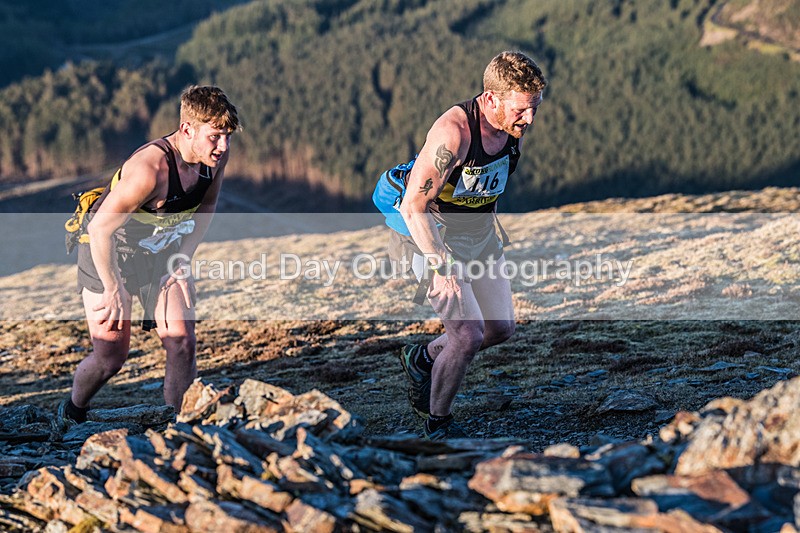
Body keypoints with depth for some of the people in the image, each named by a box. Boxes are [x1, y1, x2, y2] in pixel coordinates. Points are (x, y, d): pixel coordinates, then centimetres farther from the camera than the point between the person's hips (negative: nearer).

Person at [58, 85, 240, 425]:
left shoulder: (216, 155, -15)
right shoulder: (150, 168, -38)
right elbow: (100, 229, -31)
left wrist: (181, 260, 1)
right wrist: (113, 289, -22)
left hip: (161, 254, 6)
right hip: (108, 254, -6)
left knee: (182, 344, -8)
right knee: (111, 356, -2)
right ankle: (71, 413, 27)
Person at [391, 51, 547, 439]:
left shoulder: (515, 125, -8)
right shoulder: (453, 131, -31)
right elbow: (413, 207, -30)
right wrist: (442, 269, -30)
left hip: (481, 233, 8)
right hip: (437, 235, -8)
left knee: (500, 327, 11)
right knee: (469, 334, -15)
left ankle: (422, 360, 35)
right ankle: (437, 424, 7)